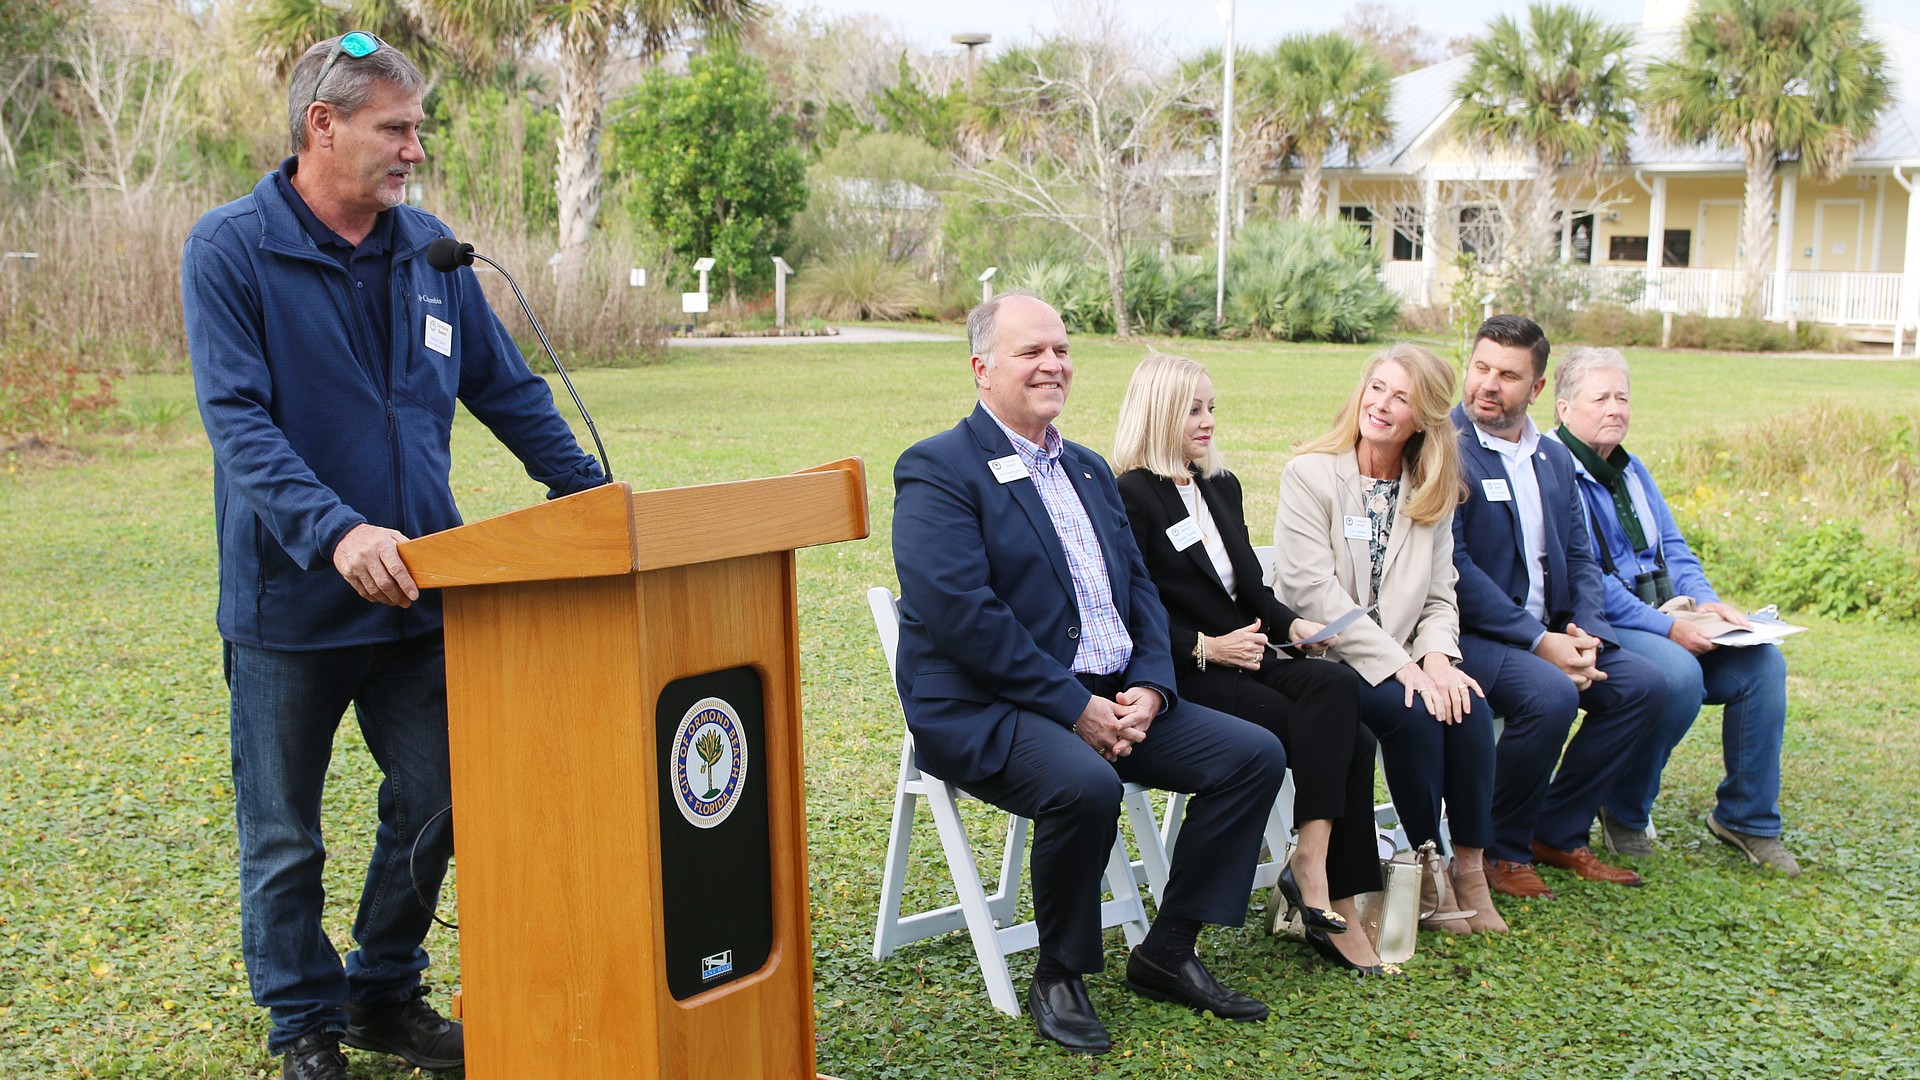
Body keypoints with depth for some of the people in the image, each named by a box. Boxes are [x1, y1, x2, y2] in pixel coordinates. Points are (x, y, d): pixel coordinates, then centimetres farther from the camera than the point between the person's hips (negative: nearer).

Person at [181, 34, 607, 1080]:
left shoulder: (429, 249, 6)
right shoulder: (230, 248, -9)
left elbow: (509, 392, 14)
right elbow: (238, 420, -19)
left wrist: (594, 496, 7)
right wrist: (335, 531, -33)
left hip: (417, 594, 5)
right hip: (288, 600, -4)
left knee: (433, 808, 11)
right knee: (283, 837, 10)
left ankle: (386, 994, 33)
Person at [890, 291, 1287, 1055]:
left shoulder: (1088, 468, 19)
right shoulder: (937, 470, -7)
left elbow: (1138, 586, 16)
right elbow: (961, 613, -18)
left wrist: (1150, 686, -4)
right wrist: (1074, 708, -19)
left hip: (1115, 699, 8)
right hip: (984, 709, -8)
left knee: (1255, 755, -5)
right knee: (1085, 785, -36)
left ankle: (1168, 952, 7)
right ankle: (1058, 976, -9)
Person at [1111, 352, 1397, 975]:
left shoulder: (1222, 487, 20)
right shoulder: (1130, 496, -6)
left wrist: (1290, 623, 0)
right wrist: (1206, 647, -19)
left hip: (1247, 661, 7)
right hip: (1184, 677, -7)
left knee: (1336, 687, -23)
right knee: (1335, 735, -23)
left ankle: (1312, 861, -23)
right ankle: (1333, 906, -18)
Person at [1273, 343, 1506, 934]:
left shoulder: (1432, 493, 13)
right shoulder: (1310, 475, -5)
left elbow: (1440, 595, 11)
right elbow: (1311, 587, -15)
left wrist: (1437, 656, -13)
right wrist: (1399, 666, -20)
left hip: (1404, 658, 5)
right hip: (1328, 658, -4)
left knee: (1468, 704, -24)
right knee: (1410, 711, -28)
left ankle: (1469, 867, -13)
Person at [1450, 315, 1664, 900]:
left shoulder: (1554, 458, 14)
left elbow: (1580, 557, 12)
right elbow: (1450, 566, -19)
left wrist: (1585, 633, -9)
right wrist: (1538, 642, -20)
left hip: (1549, 633, 8)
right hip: (1469, 633, -8)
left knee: (1642, 685, -7)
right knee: (1550, 695, -31)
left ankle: (1559, 833, 7)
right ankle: (1502, 849, -7)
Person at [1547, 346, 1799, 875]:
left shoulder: (1631, 470, 19)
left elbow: (1671, 547, 18)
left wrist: (1705, 600, -2)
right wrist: (1666, 628, -21)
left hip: (1665, 621, 9)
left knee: (1763, 662, -9)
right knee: (1678, 676, -33)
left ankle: (1747, 819, 5)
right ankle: (1625, 813, -9)